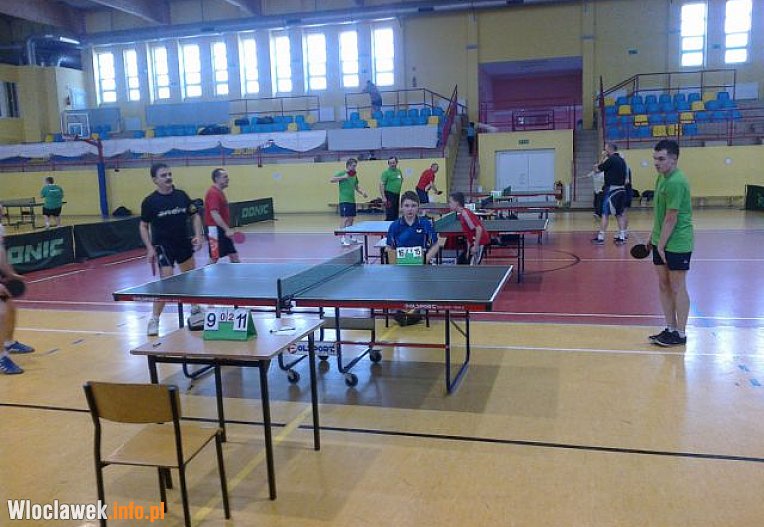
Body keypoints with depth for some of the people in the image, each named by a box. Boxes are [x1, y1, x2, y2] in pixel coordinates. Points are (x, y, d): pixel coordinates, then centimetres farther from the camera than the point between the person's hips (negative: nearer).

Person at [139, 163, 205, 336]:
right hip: (163, 246, -5)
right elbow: (144, 226, -2)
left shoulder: (182, 195, 0)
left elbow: (195, 216, 8)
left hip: (184, 244, 5)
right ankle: (154, 320, 2)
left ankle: (195, 311, 37)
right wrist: (150, 248, -11)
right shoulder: (150, 201, -9)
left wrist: (198, 235, -6)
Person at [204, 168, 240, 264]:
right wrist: (227, 229, -27)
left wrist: (228, 229, 20)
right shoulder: (213, 193, -16)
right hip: (215, 230, -10)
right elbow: (214, 214, -25)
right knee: (214, 259, -4)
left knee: (234, 255, 10)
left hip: (223, 230, 10)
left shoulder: (220, 192, 15)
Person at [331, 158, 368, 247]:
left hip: (352, 200, 8)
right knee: (344, 218, -11)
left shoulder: (354, 175, 16)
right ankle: (343, 238, -11)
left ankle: (349, 238, 19)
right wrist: (343, 177, -23)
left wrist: (362, 193, 7)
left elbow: (356, 187, 25)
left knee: (351, 219, 11)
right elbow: (332, 180, -17)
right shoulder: (342, 173, -6)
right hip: (344, 200, -8)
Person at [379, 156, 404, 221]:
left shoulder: (399, 171, 12)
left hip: (397, 194, 7)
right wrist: (383, 197, -20)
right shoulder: (386, 172, -8)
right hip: (389, 195, -7)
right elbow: (381, 185, -13)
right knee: (390, 215, -10)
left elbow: (401, 180, 29)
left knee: (396, 214, 12)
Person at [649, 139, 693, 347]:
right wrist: (653, 236, 15)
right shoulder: (661, 177, 8)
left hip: (677, 243, -9)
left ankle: (680, 334, 12)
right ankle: (670, 328, 23)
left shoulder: (676, 182, -21)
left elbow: (671, 219, -20)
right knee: (663, 285, 12)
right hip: (661, 241, 9)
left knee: (677, 287, 1)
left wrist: (661, 245, -16)